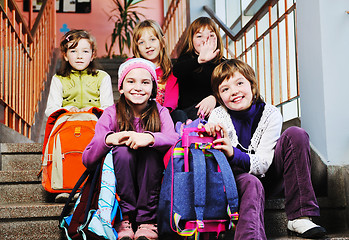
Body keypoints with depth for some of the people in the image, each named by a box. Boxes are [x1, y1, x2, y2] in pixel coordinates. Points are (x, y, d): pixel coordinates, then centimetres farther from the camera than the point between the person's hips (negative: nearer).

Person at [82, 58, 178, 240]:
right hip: (119, 183, 0)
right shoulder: (111, 114, -4)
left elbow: (175, 140, -22)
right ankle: (126, 218, -15)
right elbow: (87, 160, -13)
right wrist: (109, 139, -32)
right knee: (122, 149, -27)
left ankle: (147, 221, -16)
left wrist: (150, 138, -40)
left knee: (150, 150, -27)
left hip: (150, 183, 1)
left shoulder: (160, 112, -1)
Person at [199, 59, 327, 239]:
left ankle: (299, 218, -26)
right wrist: (207, 136, -36)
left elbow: (262, 164, -21)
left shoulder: (270, 114, -13)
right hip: (237, 178, -2)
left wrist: (232, 153, -41)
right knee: (251, 185, -38)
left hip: (267, 178, 2)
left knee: (295, 134, -22)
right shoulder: (218, 116, -11)